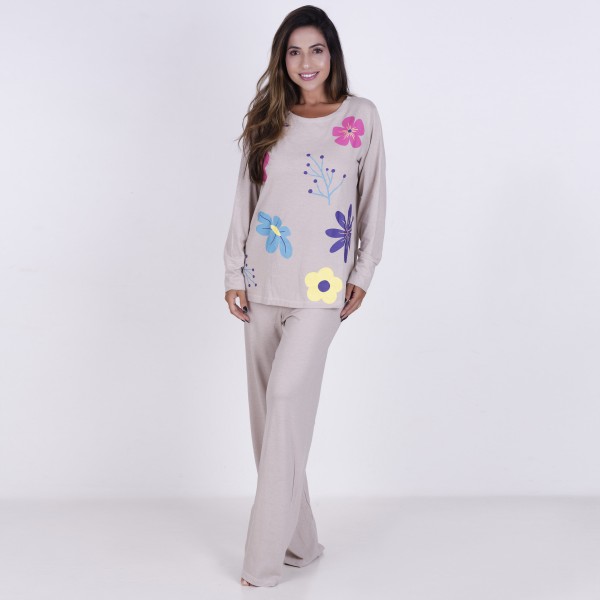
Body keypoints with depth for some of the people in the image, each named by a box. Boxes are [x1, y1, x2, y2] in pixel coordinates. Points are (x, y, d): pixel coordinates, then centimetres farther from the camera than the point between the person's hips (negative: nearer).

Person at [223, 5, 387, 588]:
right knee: (267, 409, 4)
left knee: (287, 393, -17)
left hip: (321, 283, -4)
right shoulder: (267, 120, 10)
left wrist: (364, 271, 4)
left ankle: (266, 558, -8)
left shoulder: (362, 115, 4)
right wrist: (234, 273, 5)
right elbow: (244, 199, 11)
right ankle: (298, 541, 18)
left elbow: (374, 197, 7)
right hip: (263, 283, 4)